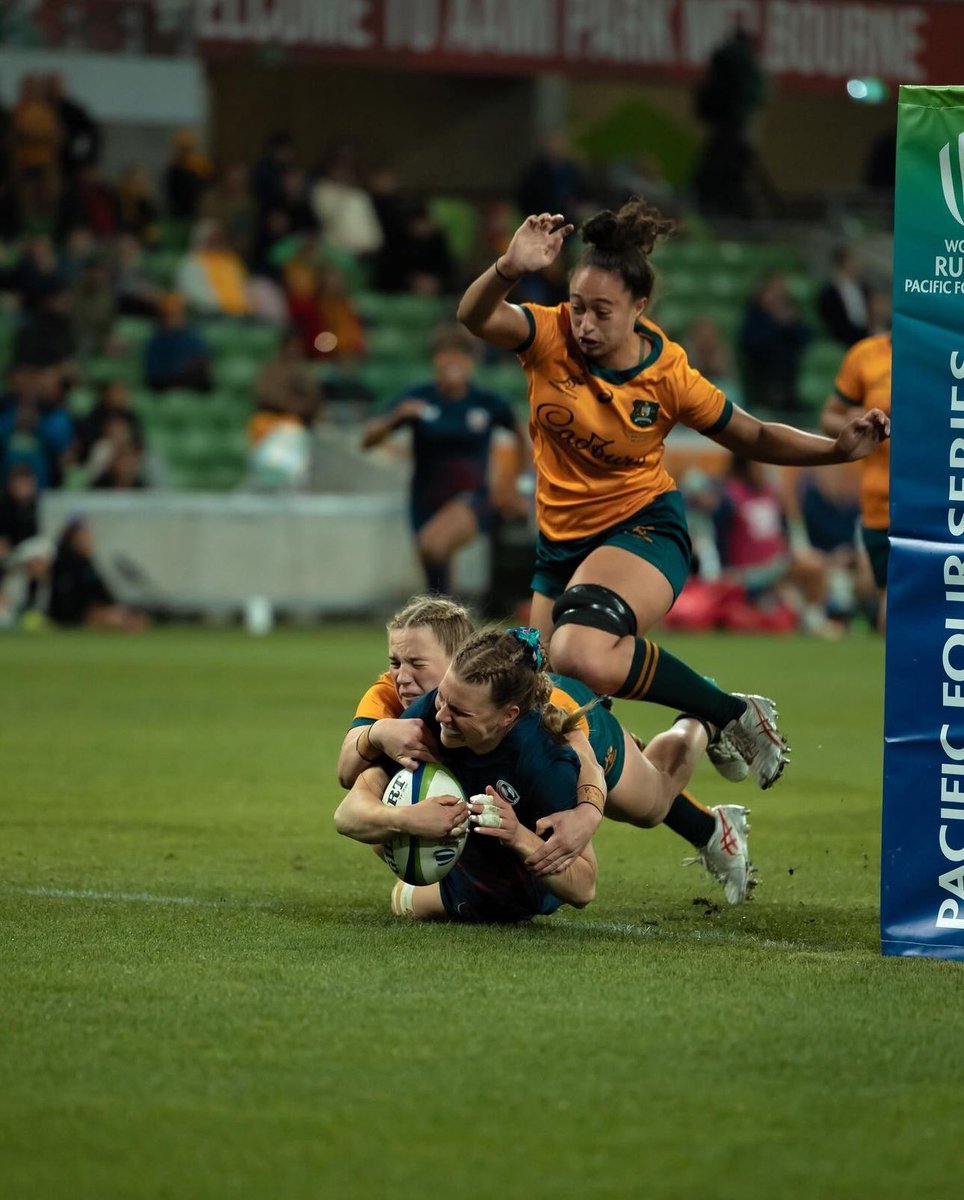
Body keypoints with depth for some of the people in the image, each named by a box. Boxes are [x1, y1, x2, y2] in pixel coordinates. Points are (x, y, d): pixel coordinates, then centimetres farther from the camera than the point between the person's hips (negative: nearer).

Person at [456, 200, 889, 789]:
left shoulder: (669, 376, -13)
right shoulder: (551, 336, -12)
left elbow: (754, 437, 0)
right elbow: (477, 316, -31)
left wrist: (839, 448, -15)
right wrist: (509, 270, -52)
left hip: (643, 527, -5)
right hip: (562, 540, 5)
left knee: (582, 655, -34)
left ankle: (736, 716, -17)